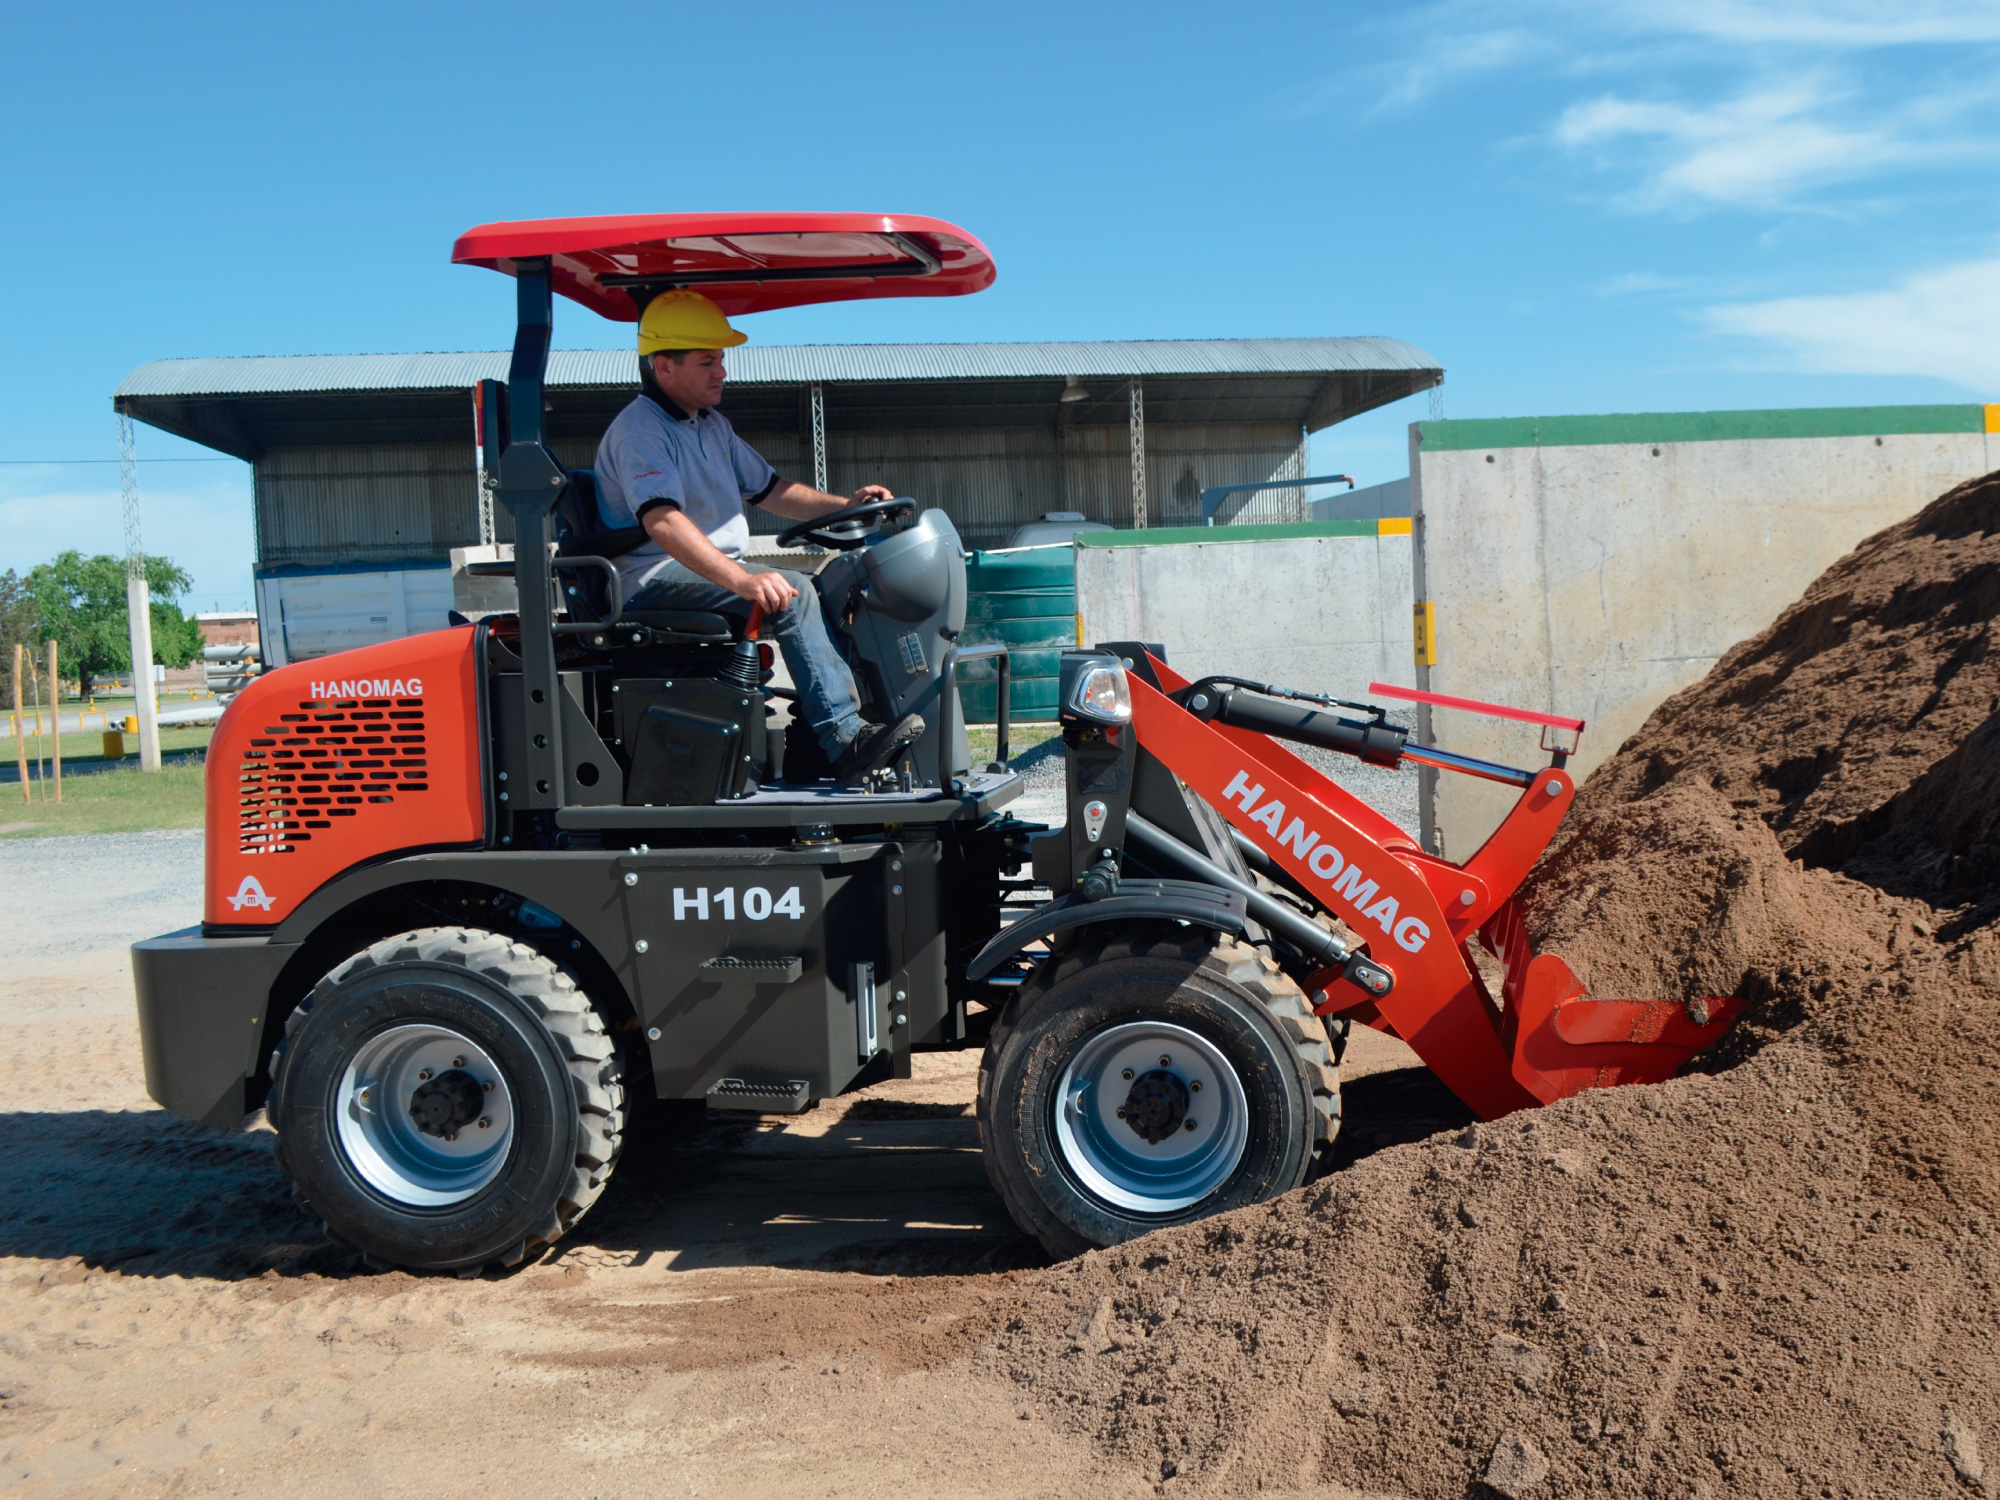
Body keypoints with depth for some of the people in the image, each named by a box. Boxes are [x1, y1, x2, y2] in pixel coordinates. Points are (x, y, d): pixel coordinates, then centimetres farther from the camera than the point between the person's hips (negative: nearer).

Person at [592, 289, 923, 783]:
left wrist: (845, 505, 8)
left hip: (717, 572, 10)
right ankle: (845, 740, -31)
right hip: (657, 581, -10)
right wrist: (741, 580, -42)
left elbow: (769, 489, 24)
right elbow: (663, 521, -30)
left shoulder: (713, 426, 18)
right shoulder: (638, 431, -14)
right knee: (793, 593, -28)